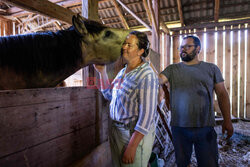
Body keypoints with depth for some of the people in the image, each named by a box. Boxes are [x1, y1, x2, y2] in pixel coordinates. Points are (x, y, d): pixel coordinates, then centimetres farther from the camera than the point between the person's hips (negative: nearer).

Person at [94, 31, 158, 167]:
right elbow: (109, 95, 14)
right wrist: (102, 72, 5)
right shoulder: (123, 71, 5)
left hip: (135, 134, -8)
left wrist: (132, 147, -22)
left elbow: (147, 115, -24)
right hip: (116, 130, 8)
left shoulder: (147, 76, -22)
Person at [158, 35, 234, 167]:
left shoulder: (211, 68, 5)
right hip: (179, 127, 1)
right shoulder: (172, 69, 4)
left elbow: (222, 94, 6)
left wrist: (227, 120, 2)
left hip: (205, 127, 0)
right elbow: (158, 80, -10)